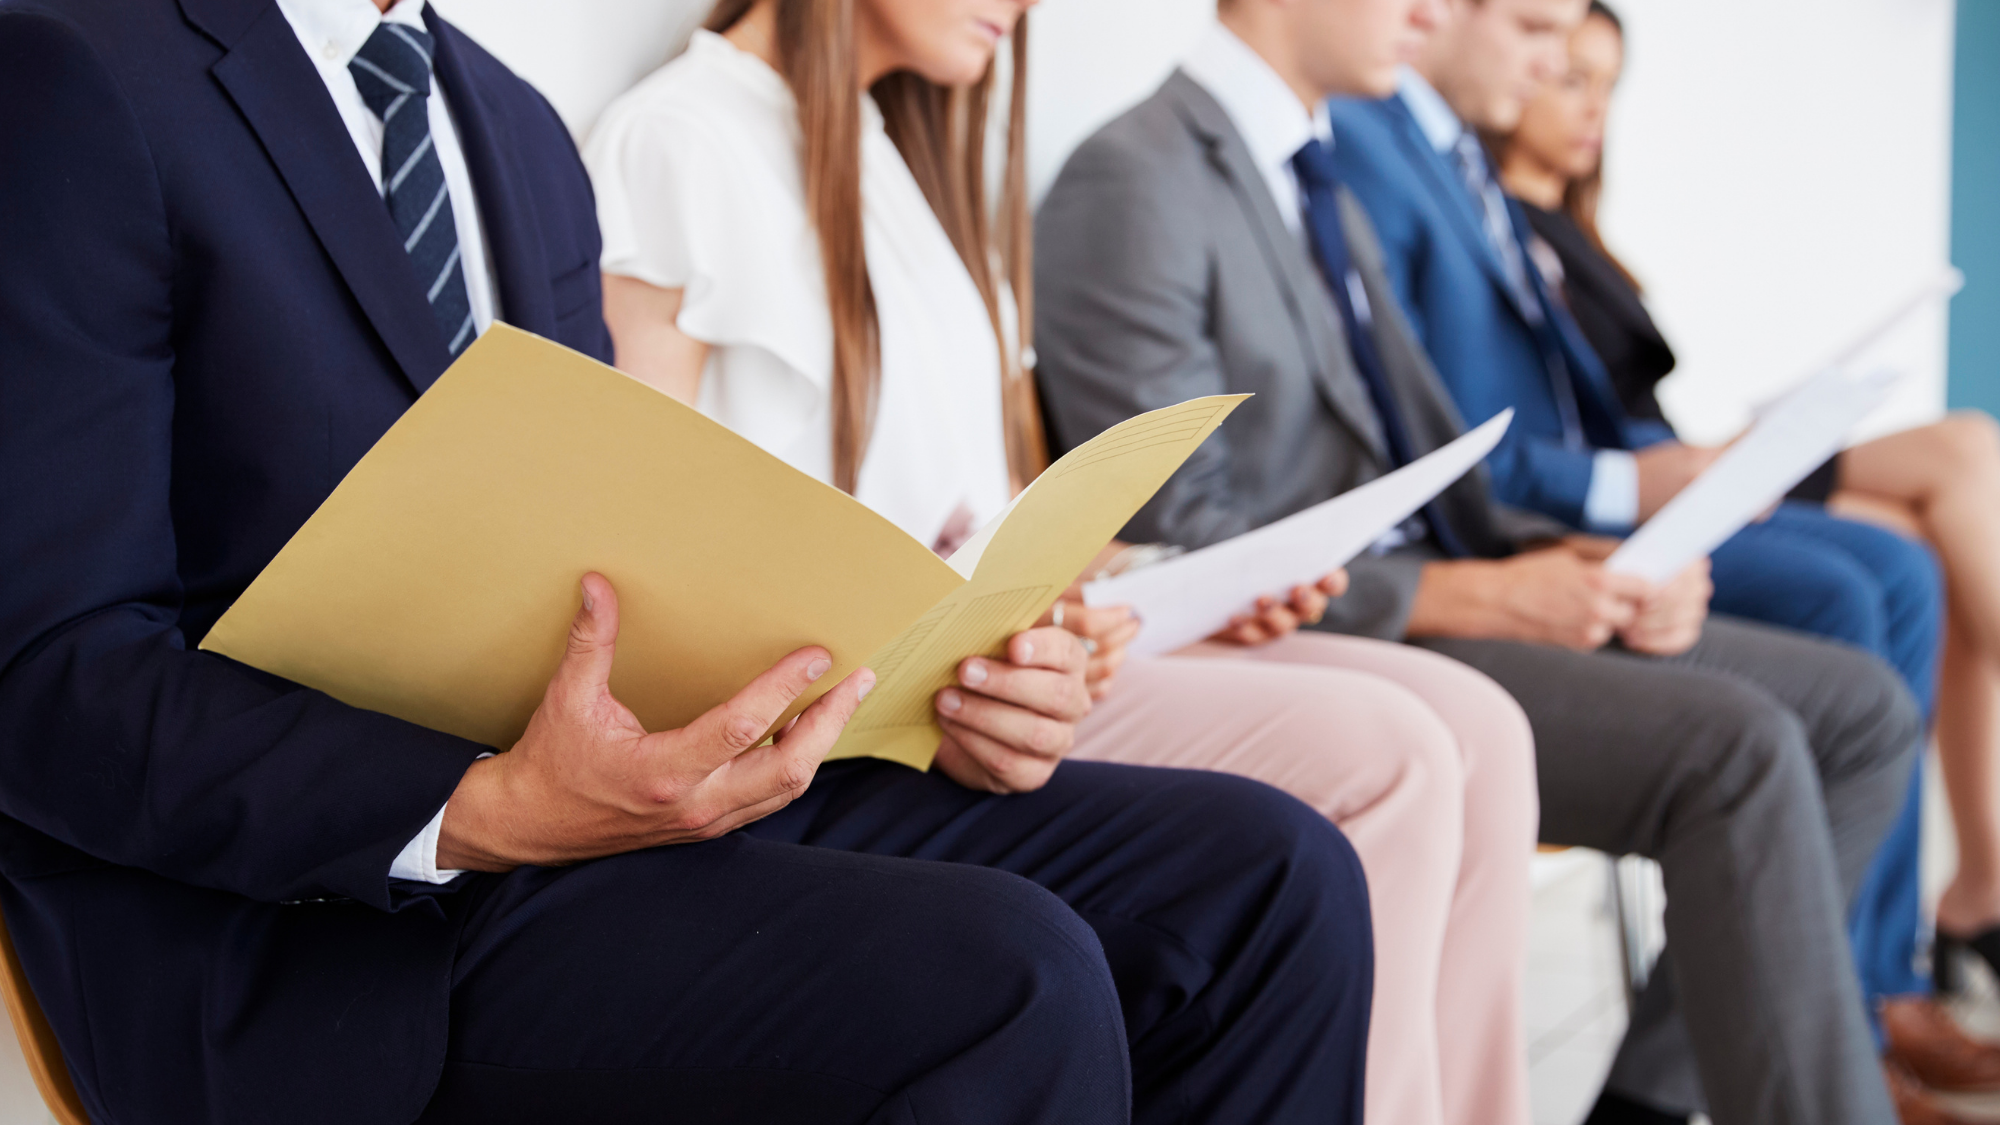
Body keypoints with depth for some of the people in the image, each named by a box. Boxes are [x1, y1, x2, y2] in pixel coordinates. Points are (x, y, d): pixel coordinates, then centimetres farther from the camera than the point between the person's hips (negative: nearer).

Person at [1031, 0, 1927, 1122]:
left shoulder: (1328, 192, 19)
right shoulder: (1131, 181, -11)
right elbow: (1176, 539, -17)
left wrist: (1574, 561, -1)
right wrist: (1472, 597, -19)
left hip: (1423, 597, 10)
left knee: (1862, 707, 1)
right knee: (1738, 747, -25)